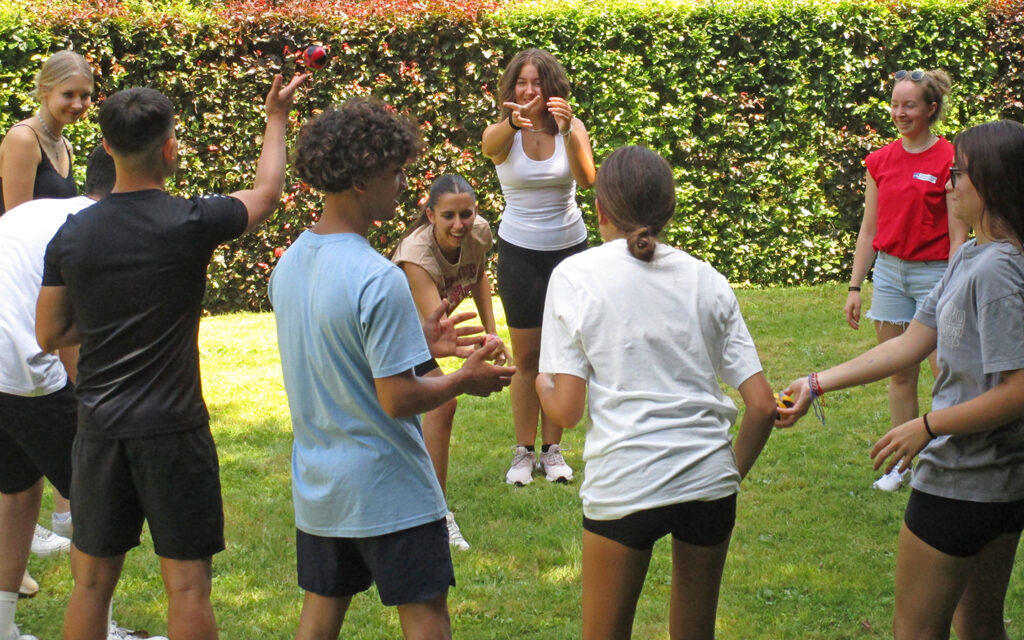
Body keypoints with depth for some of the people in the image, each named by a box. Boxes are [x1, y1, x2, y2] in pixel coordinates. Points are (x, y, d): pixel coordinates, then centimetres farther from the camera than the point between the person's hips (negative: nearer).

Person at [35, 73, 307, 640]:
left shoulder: (72, 236, -2)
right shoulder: (190, 225, -11)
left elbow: (49, 334, 7)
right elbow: (265, 193, 9)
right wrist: (276, 118, 23)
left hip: (99, 427, 4)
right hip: (172, 428, -4)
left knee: (91, 582, 12)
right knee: (187, 583, 3)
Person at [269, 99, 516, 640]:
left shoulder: (288, 265, 2)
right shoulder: (378, 280, -24)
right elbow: (399, 399, -21)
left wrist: (415, 340, 14)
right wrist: (465, 380, -5)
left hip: (316, 487, 8)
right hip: (388, 492, -7)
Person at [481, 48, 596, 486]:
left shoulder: (571, 129, -8)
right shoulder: (503, 133, -9)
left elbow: (586, 179, -26)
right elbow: (490, 148, -35)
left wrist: (568, 131, -44)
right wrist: (513, 123, -59)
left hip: (569, 248, 1)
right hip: (519, 252, -1)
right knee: (526, 356, 2)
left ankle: (552, 449, 17)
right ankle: (523, 453, 11)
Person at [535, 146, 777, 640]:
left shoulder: (574, 276, -1)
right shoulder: (705, 278, 8)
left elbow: (567, 411, -6)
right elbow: (762, 406, 3)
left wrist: (539, 382, 15)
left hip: (622, 487, -3)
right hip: (709, 480, 4)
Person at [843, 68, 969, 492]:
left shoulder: (949, 160, -9)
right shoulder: (879, 162, 6)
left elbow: (958, 236, -10)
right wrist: (855, 287, 10)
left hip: (934, 272, -5)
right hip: (889, 270, 5)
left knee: (947, 373, -4)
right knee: (900, 374, 9)